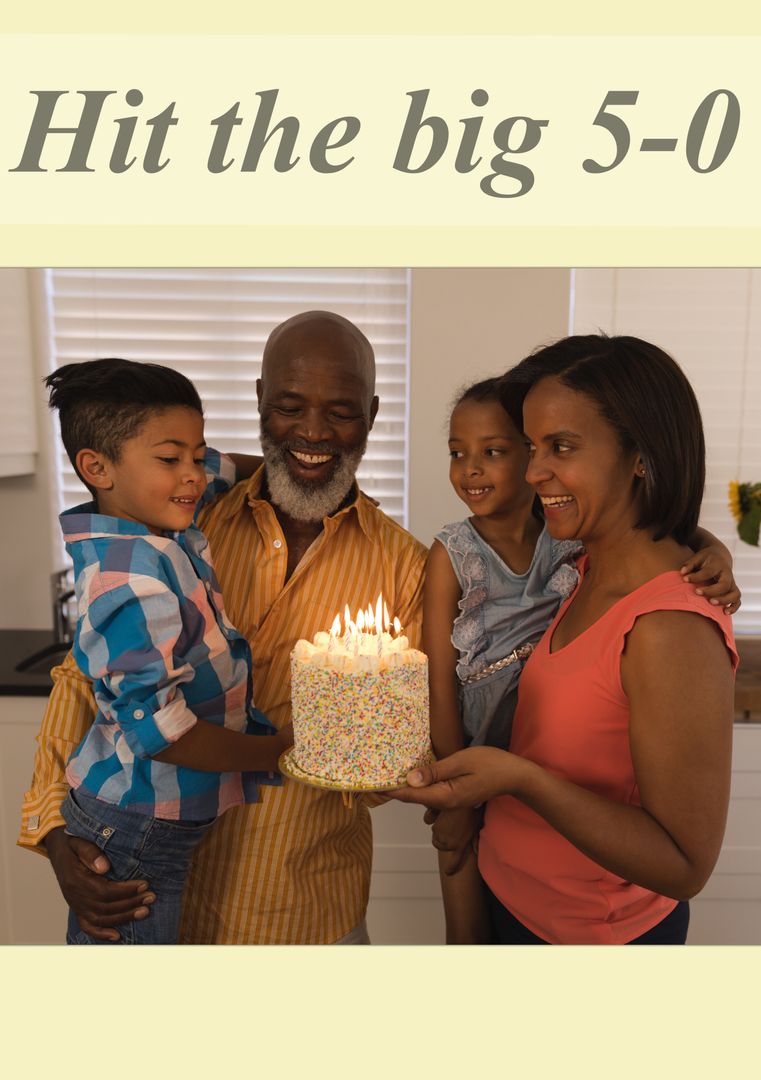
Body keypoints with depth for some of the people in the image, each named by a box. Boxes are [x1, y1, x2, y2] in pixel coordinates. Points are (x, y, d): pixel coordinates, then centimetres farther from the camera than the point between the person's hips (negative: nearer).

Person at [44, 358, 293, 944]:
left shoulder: (168, 524, -3)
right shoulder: (134, 580, -30)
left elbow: (224, 469, 17)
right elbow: (156, 726, -28)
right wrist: (275, 751, -17)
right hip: (138, 830, -8)